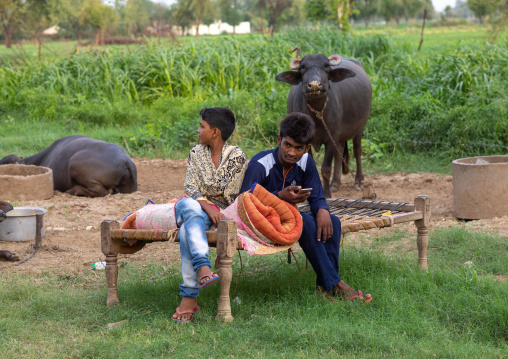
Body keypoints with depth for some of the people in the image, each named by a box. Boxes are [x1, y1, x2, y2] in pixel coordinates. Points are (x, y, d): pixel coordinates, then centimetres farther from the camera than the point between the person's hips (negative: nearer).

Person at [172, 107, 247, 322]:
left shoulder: (236, 156, 0)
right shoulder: (196, 153, 12)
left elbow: (226, 191, -4)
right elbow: (191, 189, 1)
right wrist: (207, 207, -15)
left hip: (221, 212, -3)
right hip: (194, 206, 3)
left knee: (187, 231, -35)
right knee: (189, 205, -37)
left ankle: (189, 297, -39)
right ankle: (204, 268, -51)